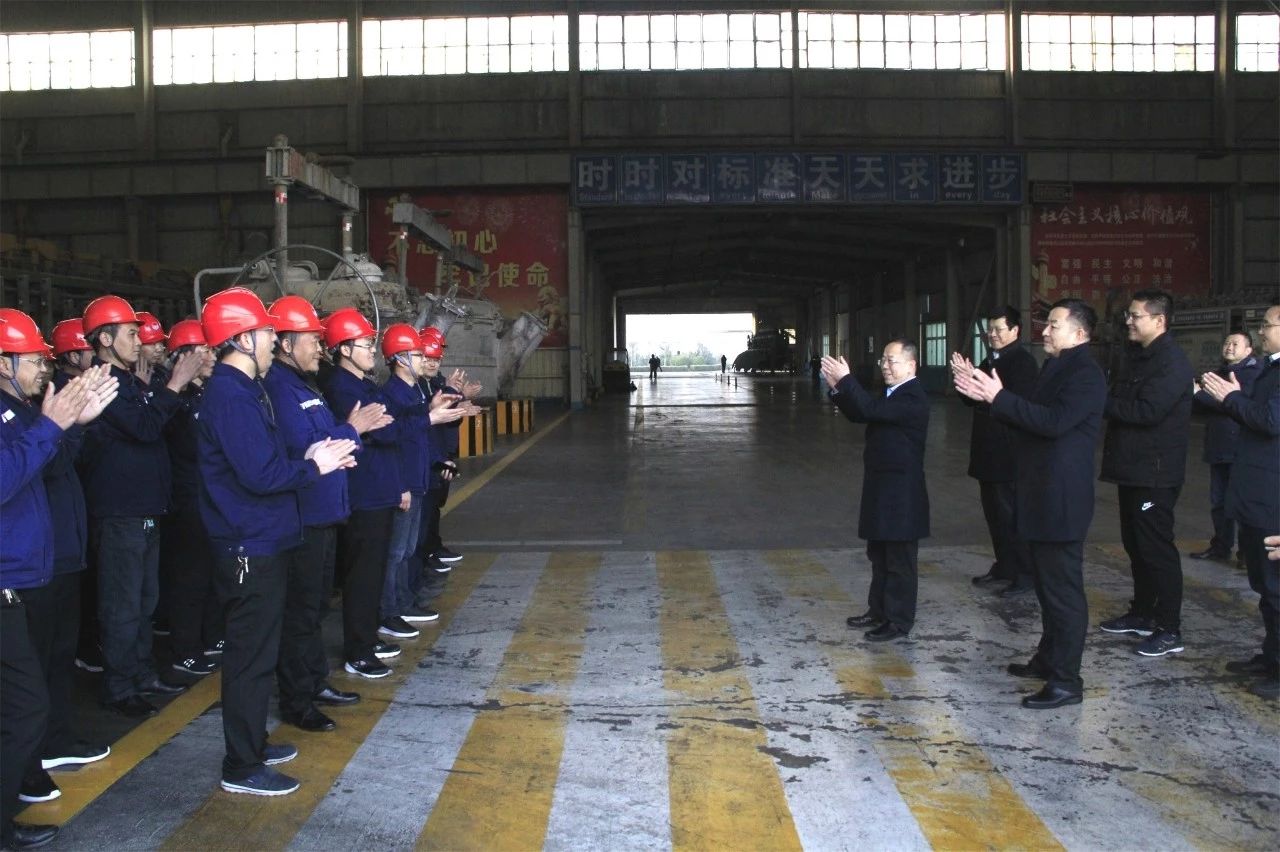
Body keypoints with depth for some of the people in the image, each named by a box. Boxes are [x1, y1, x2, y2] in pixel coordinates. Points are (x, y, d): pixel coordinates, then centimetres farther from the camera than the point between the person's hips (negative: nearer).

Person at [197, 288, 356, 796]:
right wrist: (314, 466, -12)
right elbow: (260, 474, -25)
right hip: (250, 547, -10)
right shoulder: (232, 397, -19)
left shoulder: (241, 390, 13)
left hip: (260, 543, 10)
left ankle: (252, 743, 32)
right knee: (251, 654, -1)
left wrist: (309, 458, 2)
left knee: (257, 650, 19)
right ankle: (242, 767, 9)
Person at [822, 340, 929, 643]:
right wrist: (837, 388, -1)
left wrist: (846, 380, -26)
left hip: (901, 492, -10)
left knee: (899, 559, 0)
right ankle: (878, 610, 29)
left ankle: (899, 621, 8)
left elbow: (872, 410, -29)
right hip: (881, 487, 10)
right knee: (879, 555, 17)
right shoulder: (891, 394, 14)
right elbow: (858, 414, 13)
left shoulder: (913, 398, -18)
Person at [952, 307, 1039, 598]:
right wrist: (966, 379, -4)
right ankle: (1004, 566, 26)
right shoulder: (990, 361, 16)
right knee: (994, 511, 15)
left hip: (1009, 452, -9)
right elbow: (972, 400, 16)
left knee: (1011, 513, -5)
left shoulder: (1022, 361, -12)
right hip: (989, 451, 9)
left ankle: (1026, 575, 3)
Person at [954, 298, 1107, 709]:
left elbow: (1054, 421, -27)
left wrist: (1000, 397, -23)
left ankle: (1066, 681, 0)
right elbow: (1031, 416, 18)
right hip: (1041, 497, 10)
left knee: (1063, 589, -5)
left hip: (1061, 501, -10)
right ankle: (1048, 659, 31)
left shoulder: (1085, 374, -15)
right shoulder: (1056, 367, 16)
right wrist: (987, 395, 5)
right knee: (1048, 584, 19)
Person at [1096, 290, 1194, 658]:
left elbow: (1147, 411, -24)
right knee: (1136, 544, 17)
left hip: (1155, 472, -10)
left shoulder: (1172, 361, -16)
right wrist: (1106, 402, -6)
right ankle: (1141, 613, 29)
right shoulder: (1137, 356, 15)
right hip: (1132, 468, 10)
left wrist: (1101, 402, -15)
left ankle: (1169, 630, 2)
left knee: (1157, 547, -5)